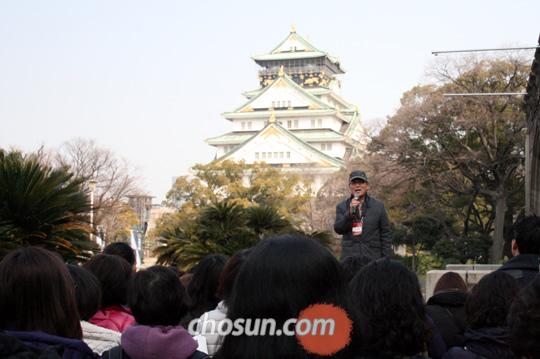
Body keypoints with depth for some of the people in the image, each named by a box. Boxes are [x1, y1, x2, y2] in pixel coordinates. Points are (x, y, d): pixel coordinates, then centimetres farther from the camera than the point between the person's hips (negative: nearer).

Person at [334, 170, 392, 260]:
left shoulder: (378, 206, 9)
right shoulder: (342, 207, 10)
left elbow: (386, 235, 9)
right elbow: (338, 229, -2)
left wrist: (386, 260, 2)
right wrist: (350, 213, -16)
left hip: (373, 258, 0)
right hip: (349, 259, 0)